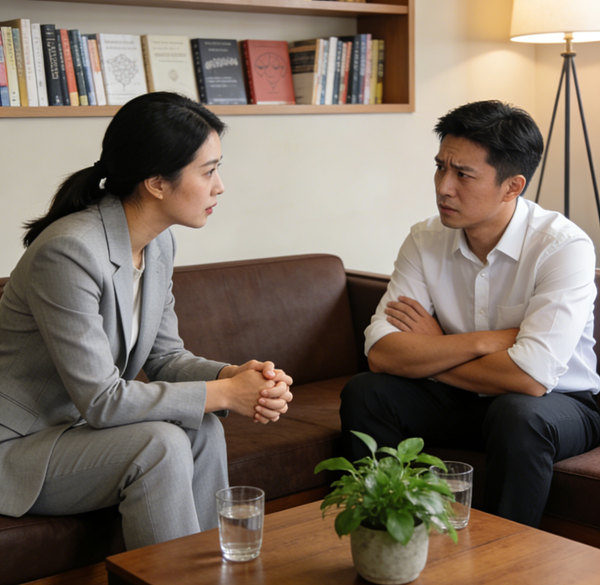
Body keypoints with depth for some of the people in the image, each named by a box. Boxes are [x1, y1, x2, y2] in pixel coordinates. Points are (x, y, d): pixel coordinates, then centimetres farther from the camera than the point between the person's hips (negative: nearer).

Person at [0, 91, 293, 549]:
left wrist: (235, 374, -16)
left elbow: (165, 355, 5)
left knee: (202, 430, -12)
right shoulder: (70, 251, -28)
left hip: (78, 425, 8)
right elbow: (100, 399, -27)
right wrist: (225, 393, -23)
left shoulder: (159, 244, 0)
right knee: (160, 444, -25)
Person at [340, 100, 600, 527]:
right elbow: (380, 353, -18)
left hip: (560, 402, -4)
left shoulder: (565, 247, -23)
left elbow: (530, 376, -33)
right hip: (466, 398, 4)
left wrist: (430, 353, -18)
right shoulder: (425, 240, -8)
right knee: (364, 394, -16)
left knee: (516, 414, -36)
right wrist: (483, 342, -26)